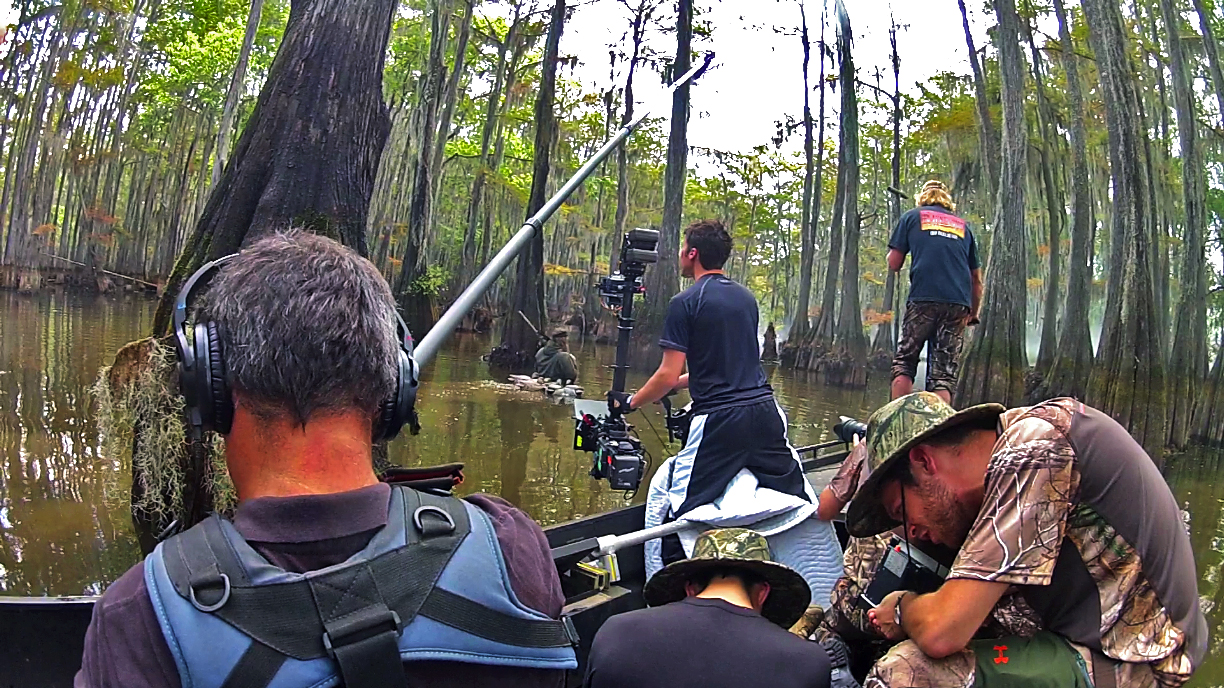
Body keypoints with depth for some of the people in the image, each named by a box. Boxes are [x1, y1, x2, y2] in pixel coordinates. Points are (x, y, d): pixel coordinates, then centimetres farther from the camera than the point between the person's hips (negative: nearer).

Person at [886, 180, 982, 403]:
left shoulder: (912, 217, 14)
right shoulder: (963, 226, 23)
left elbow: (893, 264, 9)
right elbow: (977, 279, 22)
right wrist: (973, 314, 30)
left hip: (923, 299, -2)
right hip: (958, 304, 2)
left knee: (903, 363, 5)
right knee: (944, 373, 2)